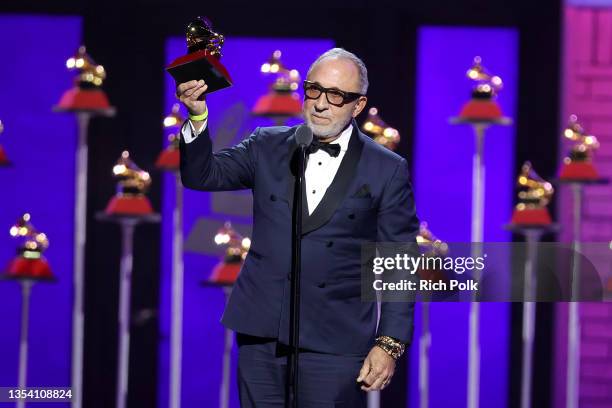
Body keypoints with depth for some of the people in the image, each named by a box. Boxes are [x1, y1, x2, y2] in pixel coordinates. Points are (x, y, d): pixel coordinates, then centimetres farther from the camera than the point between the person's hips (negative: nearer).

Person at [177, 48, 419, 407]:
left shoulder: (387, 171, 1)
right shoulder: (268, 147, 11)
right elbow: (202, 174, 5)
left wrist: (390, 344, -7)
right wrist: (198, 115, -13)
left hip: (334, 346, -3)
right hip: (262, 336, 3)